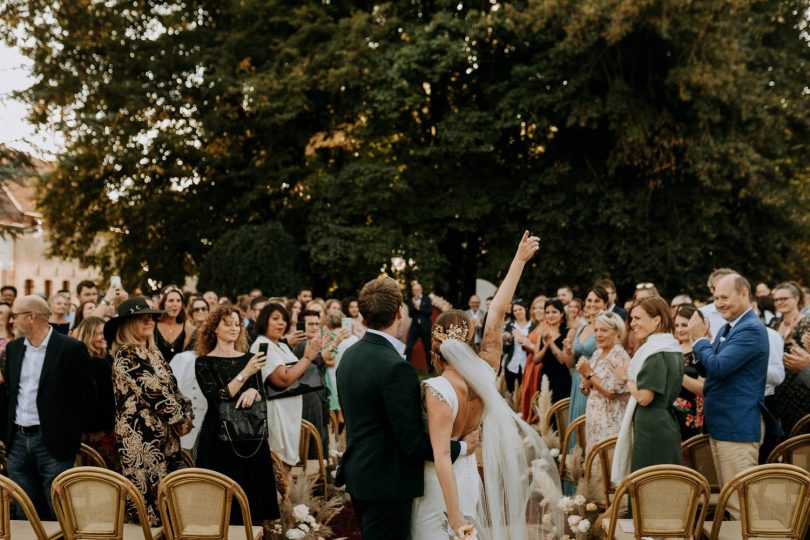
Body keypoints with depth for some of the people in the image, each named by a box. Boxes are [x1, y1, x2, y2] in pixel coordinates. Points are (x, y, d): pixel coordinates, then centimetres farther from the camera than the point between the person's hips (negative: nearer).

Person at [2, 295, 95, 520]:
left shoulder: (71, 349, -9)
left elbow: (87, 395, -4)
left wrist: (69, 429, 0)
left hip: (53, 442, -6)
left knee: (59, 516, 0)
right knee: (25, 516, 11)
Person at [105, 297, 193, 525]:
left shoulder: (154, 353, 16)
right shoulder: (126, 355, -12)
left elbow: (171, 388, 16)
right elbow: (153, 390, -17)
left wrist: (186, 414, 0)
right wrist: (180, 420, -9)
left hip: (164, 435, 9)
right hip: (141, 436, -9)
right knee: (150, 495, -7)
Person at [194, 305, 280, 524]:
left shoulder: (249, 358, 10)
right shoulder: (205, 362, -3)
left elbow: (262, 398, 8)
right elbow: (216, 399, -14)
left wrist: (253, 392, -15)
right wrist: (245, 373, -21)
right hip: (219, 438, -4)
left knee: (251, 495, 7)